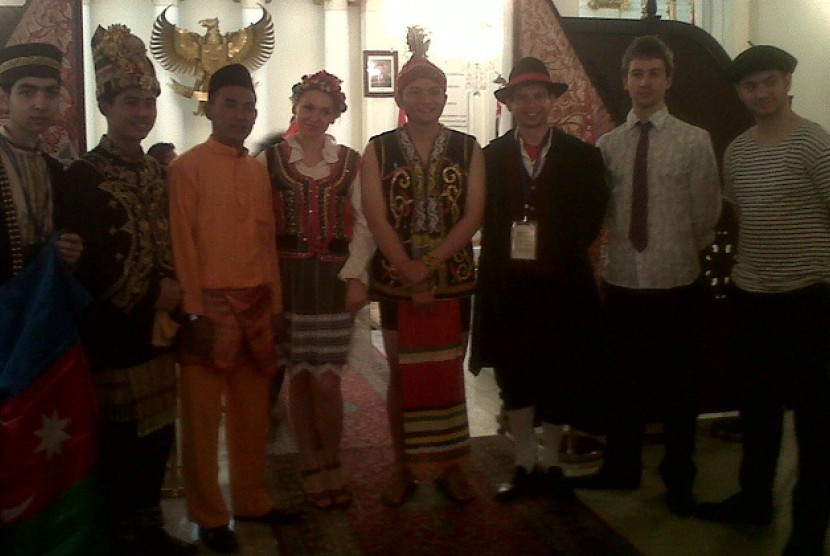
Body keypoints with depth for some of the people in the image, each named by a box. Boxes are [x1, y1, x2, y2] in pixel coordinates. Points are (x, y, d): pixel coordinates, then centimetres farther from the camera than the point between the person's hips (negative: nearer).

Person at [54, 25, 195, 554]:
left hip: (157, 331, 6)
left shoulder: (155, 171, 11)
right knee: (123, 445, 4)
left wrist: (174, 293, 1)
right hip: (114, 339, -6)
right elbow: (79, 264, -14)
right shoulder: (81, 177, -11)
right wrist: (152, 295, -11)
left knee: (158, 437, 13)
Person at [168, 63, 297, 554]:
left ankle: (252, 499, 28)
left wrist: (276, 305, 10)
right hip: (211, 305, -5)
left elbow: (268, 239, 13)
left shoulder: (260, 171, 13)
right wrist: (195, 314, -11)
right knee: (203, 413, 4)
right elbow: (182, 244, -7)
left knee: (253, 410, 13)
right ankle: (209, 515, 17)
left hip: (257, 305, 6)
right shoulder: (187, 167, -4)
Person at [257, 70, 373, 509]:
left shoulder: (350, 162, 6)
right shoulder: (270, 159, 3)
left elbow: (363, 224, 3)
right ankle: (312, 469, 22)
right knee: (299, 378, 6)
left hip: (335, 279, 0)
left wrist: (356, 276, -7)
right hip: (287, 280, 0)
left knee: (326, 381, -2)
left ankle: (332, 468, 19)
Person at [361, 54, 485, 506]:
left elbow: (473, 215, -5)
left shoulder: (467, 149, 4)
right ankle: (402, 470, 20)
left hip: (454, 279, 1)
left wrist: (429, 264, -15)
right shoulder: (378, 151, 1)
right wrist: (410, 274, -16)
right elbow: (377, 219, -7)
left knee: (450, 373, 9)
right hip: (396, 281, -1)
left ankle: (451, 468, 22)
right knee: (402, 373, 8)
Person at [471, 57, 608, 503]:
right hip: (507, 285, 1)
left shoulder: (582, 156, 4)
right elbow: (482, 218, 3)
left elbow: (590, 221, 4)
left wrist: (554, 251, -5)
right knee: (514, 378, 7)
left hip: (561, 285, 0)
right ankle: (524, 466, 23)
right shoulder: (491, 157, 5)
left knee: (559, 378, 8)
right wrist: (507, 252, -9)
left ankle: (550, 464, 25)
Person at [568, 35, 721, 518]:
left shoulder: (695, 141, -4)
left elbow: (706, 216, -1)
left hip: (678, 283, -2)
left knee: (679, 388, 10)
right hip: (623, 282, 2)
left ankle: (679, 481, 28)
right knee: (624, 383, 15)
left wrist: (682, 253, 4)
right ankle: (621, 468, 33)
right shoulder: (607, 146, 4)